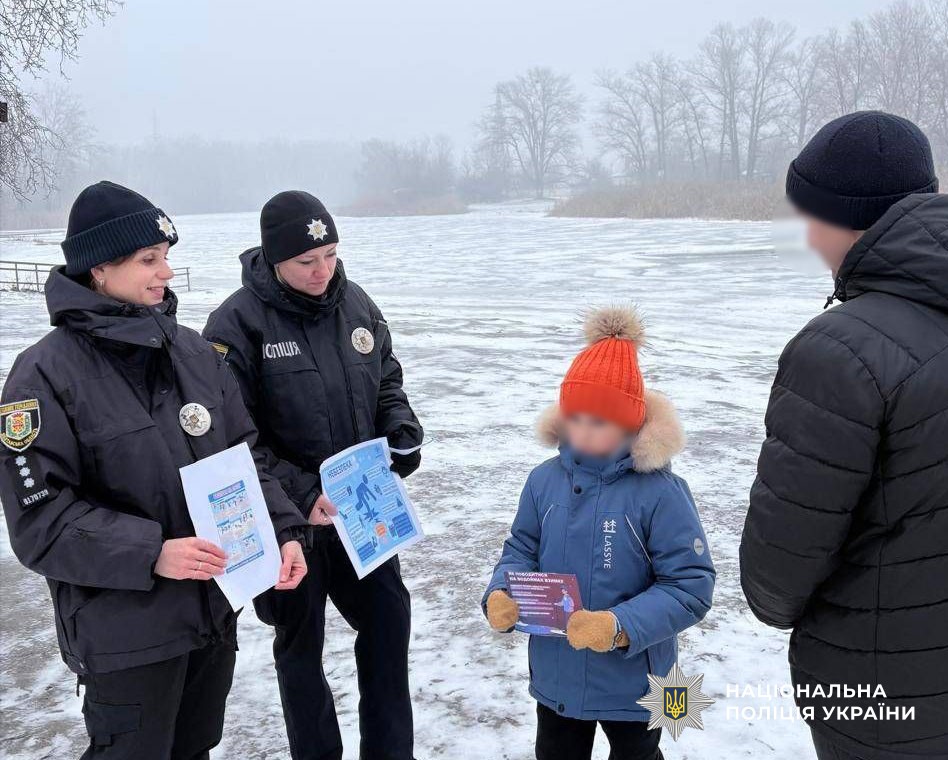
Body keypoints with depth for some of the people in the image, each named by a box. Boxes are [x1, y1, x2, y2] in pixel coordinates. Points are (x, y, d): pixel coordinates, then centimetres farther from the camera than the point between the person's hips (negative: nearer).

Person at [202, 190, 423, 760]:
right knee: (302, 638, 14)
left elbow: (387, 381, 12)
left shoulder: (356, 304, -1)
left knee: (388, 615, 14)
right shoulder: (238, 323, -16)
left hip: (363, 504, 5)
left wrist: (403, 432, -6)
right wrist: (299, 493, -23)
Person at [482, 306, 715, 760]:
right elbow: (522, 551, 2)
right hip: (556, 676, 4)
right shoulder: (545, 480, -7)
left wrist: (621, 626, -32)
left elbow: (690, 585, -20)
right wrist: (501, 596, -19)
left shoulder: (660, 492, -21)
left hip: (633, 683, -3)